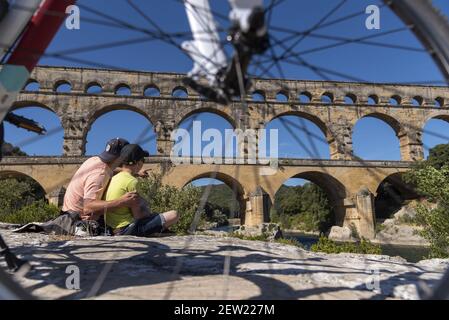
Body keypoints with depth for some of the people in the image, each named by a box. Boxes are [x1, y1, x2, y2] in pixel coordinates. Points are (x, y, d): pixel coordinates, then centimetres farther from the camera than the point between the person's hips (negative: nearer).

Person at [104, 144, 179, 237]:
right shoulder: (132, 181, -17)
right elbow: (137, 215, -15)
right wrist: (146, 211, 4)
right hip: (127, 230, -9)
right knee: (174, 215, -11)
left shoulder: (115, 178, 10)